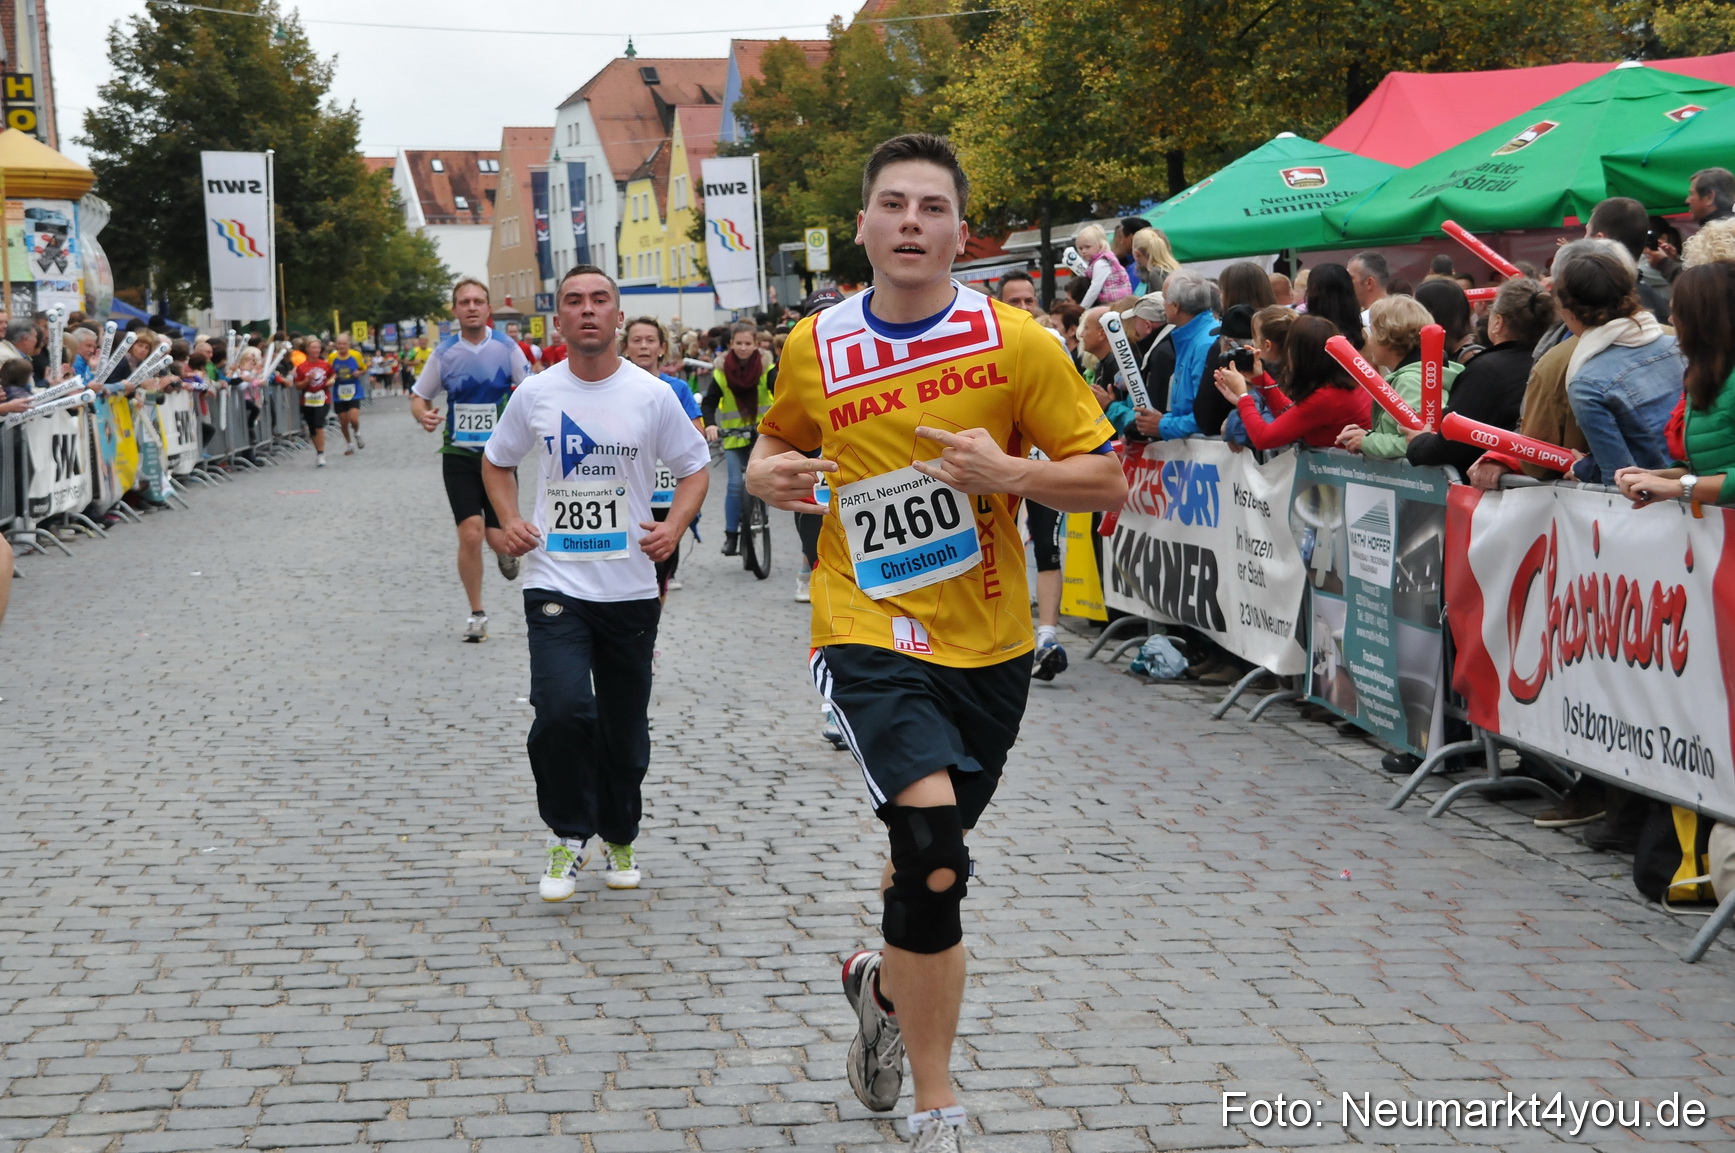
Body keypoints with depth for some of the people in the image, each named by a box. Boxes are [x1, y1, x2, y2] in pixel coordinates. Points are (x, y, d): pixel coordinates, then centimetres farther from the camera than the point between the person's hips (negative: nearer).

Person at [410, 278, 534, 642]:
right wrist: (423, 414, -13)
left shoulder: (507, 348, -3)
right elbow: (418, 397, 9)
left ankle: (506, 551, 37)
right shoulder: (444, 353, 0)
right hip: (459, 456, 0)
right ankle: (477, 614, 7)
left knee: (501, 541, -4)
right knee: (470, 534, -11)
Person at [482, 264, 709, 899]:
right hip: (555, 581, -1)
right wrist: (508, 520, 1)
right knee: (561, 709, -19)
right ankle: (567, 838, 0)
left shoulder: (653, 395, -2)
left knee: (625, 726, 10)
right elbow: (497, 461, 17)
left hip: (630, 586, 1)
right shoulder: (535, 394, 1)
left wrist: (674, 526, -9)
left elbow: (695, 467, 8)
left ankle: (620, 837, 32)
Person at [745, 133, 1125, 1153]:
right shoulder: (816, 348, 0)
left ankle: (881, 984, 53)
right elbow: (779, 441, 20)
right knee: (932, 847, -22)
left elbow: (1107, 480, -3)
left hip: (989, 645, 2)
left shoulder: (1016, 341, -6)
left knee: (932, 858, 18)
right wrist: (771, 473, -4)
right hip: (871, 636, -2)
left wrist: (1008, 472, -20)